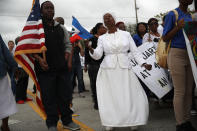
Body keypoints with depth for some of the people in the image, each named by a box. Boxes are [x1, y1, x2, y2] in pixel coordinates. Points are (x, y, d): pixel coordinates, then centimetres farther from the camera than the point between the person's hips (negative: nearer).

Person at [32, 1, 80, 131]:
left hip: (62, 67, 4)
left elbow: (68, 45, 21)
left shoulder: (61, 28, 16)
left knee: (65, 95, 8)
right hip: (45, 68, -4)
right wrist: (39, 58, -14)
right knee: (49, 97, 0)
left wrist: (66, 58, 7)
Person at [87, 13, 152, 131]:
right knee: (109, 98, -4)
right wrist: (90, 49, -19)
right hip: (108, 70, 0)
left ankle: (132, 121, 14)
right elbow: (97, 55, 1)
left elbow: (135, 51, 7)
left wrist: (143, 63, -5)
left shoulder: (126, 34, 9)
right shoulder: (102, 38, 9)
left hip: (125, 69, 0)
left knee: (131, 97, -5)